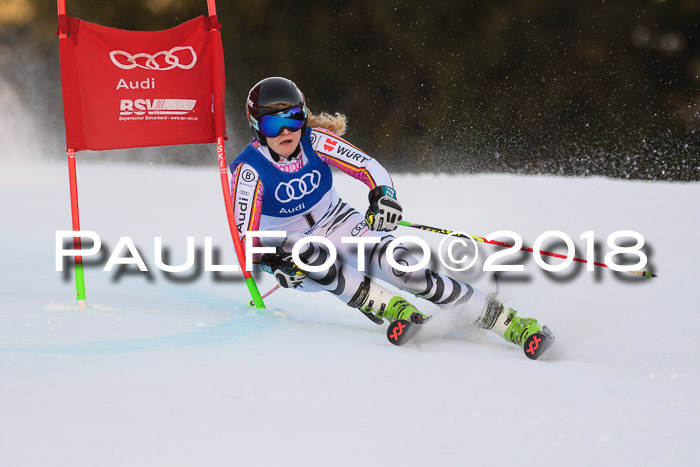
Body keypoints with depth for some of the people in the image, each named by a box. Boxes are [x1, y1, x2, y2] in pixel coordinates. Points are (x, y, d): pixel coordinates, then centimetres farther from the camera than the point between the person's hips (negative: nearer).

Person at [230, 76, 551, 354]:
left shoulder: (314, 140, -16)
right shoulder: (249, 171, -21)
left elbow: (369, 168, -14)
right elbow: (245, 239, -22)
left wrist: (384, 196, -35)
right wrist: (273, 265, -40)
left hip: (339, 225, 1)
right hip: (290, 245, -1)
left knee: (399, 267, -21)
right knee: (309, 257, -39)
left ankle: (507, 321, -21)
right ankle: (388, 306, -36)